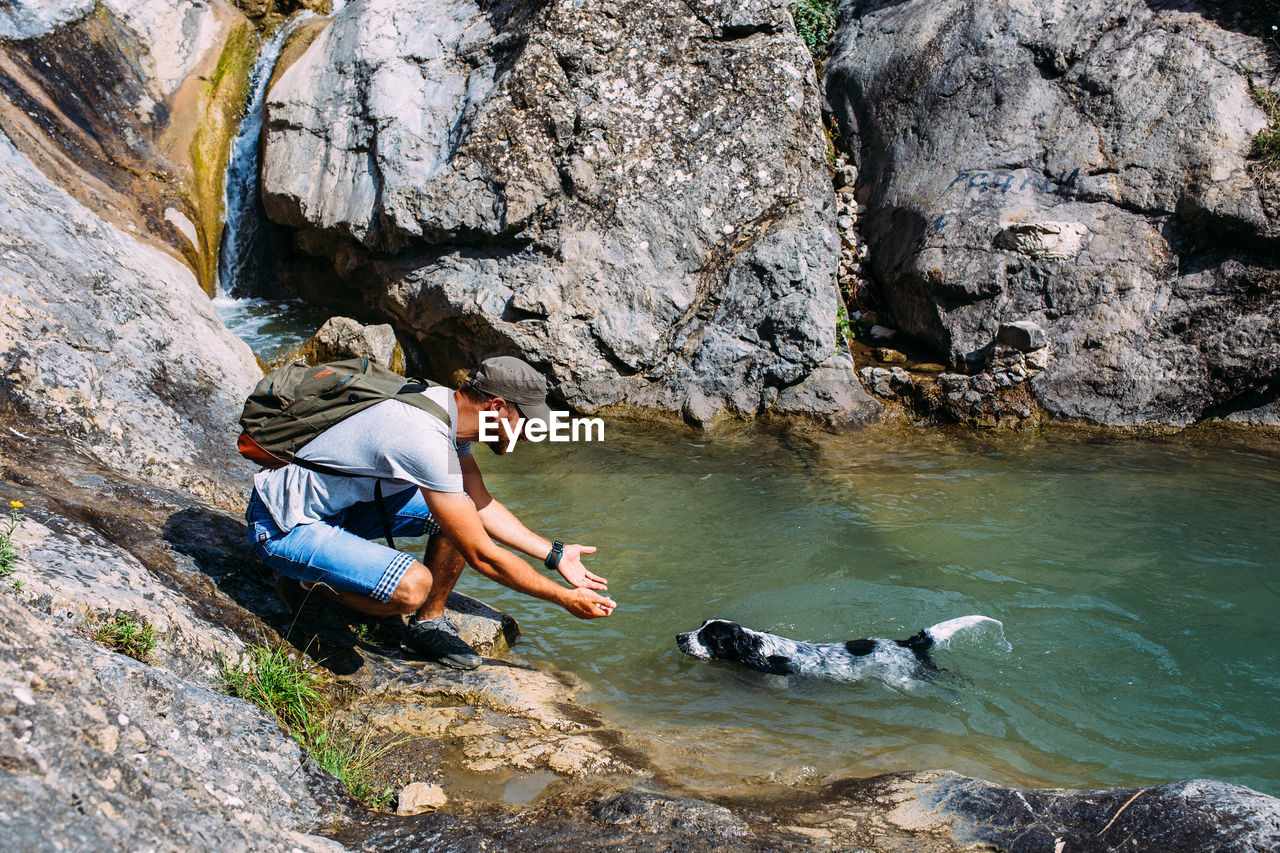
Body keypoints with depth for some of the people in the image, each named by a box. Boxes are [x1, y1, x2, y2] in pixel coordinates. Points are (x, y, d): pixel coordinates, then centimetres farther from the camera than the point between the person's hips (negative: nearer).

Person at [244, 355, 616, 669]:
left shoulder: (448, 407, -4)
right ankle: (309, 583, -2)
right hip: (285, 527, -9)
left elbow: (482, 505, 11)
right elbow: (482, 557, -26)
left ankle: (428, 624, 10)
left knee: (462, 512, -5)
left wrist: (554, 554, 8)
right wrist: (566, 599, -16)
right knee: (412, 586, -30)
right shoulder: (424, 440, -32)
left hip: (342, 503, 9)